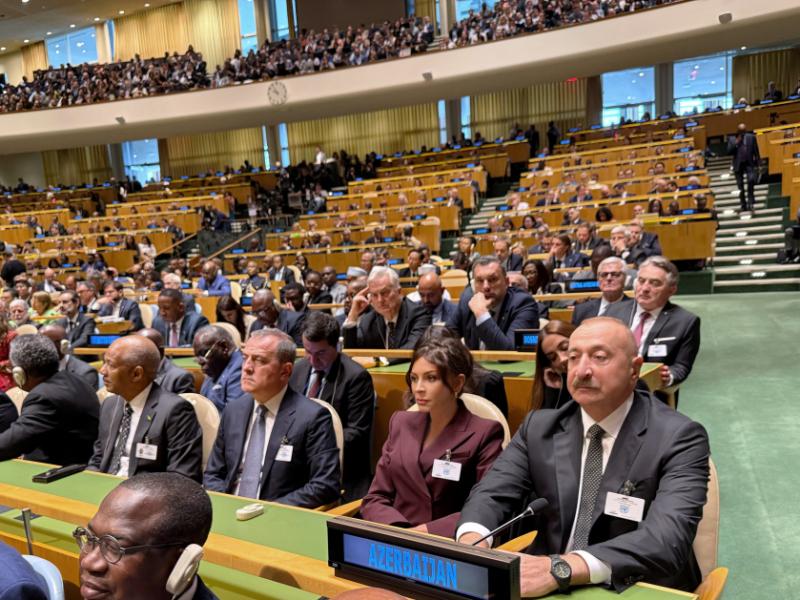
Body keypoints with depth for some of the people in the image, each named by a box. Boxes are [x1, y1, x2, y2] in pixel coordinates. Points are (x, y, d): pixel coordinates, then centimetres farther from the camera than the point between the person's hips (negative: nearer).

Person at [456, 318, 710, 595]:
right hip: (549, 589, 3)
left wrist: (562, 568, -36)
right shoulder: (539, 427, 3)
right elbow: (492, 493, -3)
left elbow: (669, 537, -23)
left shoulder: (679, 437, -10)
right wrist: (472, 541, -26)